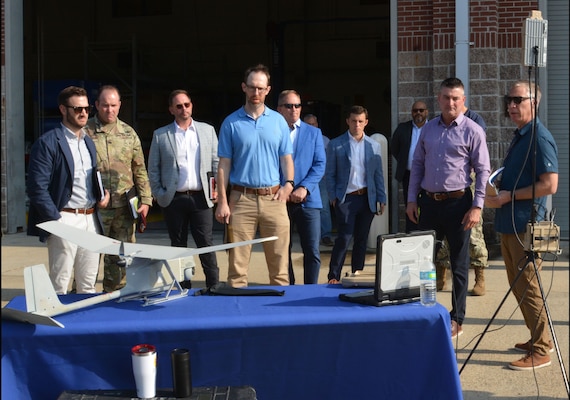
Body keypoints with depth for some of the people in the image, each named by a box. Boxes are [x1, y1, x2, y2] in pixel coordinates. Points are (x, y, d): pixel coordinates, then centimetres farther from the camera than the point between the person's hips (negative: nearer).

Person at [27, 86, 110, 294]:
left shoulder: (89, 142, 17)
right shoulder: (47, 143, -7)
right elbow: (37, 188, -12)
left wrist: (104, 192, 6)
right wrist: (56, 220, -17)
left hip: (92, 220, 7)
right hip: (65, 219, -7)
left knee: (88, 285, 11)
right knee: (59, 286, -2)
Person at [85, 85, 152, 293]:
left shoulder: (128, 133, 11)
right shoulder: (85, 131, 0)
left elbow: (140, 170, 13)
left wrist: (145, 200, 6)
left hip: (124, 207, 3)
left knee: (120, 258, 7)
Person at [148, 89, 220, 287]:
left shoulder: (207, 130, 8)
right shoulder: (160, 135, 4)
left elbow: (217, 162, 10)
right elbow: (153, 168, 8)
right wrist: (158, 194, 2)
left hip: (201, 197, 0)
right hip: (174, 199, 0)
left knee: (207, 245, -2)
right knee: (178, 247, 8)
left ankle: (214, 286, 6)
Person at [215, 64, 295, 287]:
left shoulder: (278, 121, 10)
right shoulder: (231, 123, 5)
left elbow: (286, 158, 10)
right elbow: (224, 164, 3)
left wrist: (289, 183, -10)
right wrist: (222, 201, -4)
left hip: (273, 197, 1)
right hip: (241, 198, -1)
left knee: (279, 260, 2)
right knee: (238, 260, -1)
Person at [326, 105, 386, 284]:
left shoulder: (374, 145, 9)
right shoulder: (336, 145, 0)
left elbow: (378, 174, 10)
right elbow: (330, 174, 2)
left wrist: (381, 199, 6)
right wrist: (333, 197, -4)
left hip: (367, 198, 3)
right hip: (346, 198, -3)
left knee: (362, 238, 9)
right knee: (344, 238, -9)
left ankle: (357, 274, 20)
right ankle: (333, 277, -3)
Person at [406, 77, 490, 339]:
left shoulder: (472, 131, -5)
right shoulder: (428, 129, 9)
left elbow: (483, 171, -7)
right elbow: (417, 165, 13)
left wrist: (477, 207, -13)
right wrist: (412, 200, 7)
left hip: (458, 202, -4)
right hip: (429, 201, 5)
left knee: (459, 264, 5)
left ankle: (456, 320, 15)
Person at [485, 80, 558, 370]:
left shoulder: (540, 138, -14)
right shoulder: (519, 136, 15)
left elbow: (549, 185, -21)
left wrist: (509, 196, -18)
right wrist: (498, 191, 8)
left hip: (526, 225, -10)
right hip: (509, 224, 10)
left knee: (528, 288, -5)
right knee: (517, 285, 16)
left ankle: (540, 351, 4)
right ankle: (537, 339, 28)